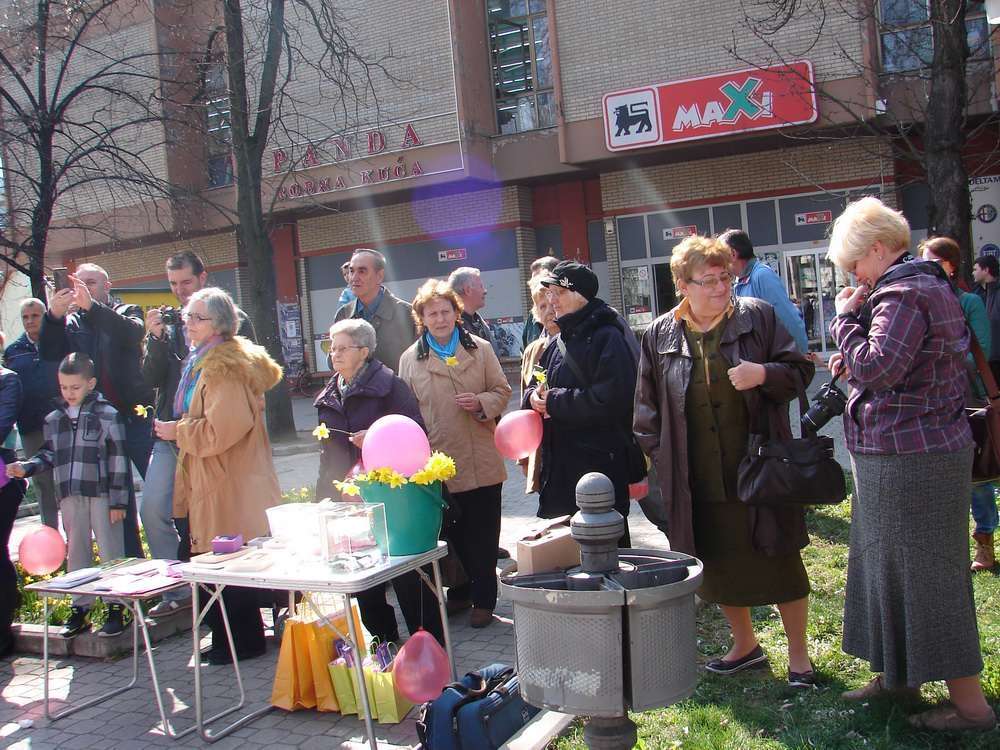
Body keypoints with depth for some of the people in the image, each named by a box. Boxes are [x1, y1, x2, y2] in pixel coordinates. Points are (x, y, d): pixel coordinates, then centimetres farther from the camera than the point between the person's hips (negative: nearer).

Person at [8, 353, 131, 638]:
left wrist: (118, 500, -8)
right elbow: (50, 455, 18)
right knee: (76, 552, 11)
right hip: (69, 496, 5)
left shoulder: (107, 415, -4)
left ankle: (116, 607, 11)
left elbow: (118, 459, -5)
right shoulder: (53, 419, 11)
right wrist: (26, 467, -3)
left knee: (110, 551, 1)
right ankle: (81, 608, 20)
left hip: (101, 494, -4)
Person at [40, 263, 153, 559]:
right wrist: (53, 315, -19)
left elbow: (134, 332, -17)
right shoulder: (71, 323, 14)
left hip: (136, 418, -3)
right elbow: (49, 353, -3)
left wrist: (92, 306, -28)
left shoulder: (126, 312, 7)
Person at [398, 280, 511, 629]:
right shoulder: (410, 359, 4)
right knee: (452, 533, 12)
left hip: (482, 461, 0)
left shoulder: (480, 349, 5)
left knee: (483, 535, 5)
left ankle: (483, 600, 18)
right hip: (438, 464, 1)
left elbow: (502, 390, 8)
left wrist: (482, 402, -14)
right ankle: (459, 593, 29)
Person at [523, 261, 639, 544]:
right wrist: (534, 396, -4)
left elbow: (610, 399, -21)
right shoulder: (560, 342, 16)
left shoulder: (607, 338, -10)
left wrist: (554, 401, -14)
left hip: (599, 463, -8)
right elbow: (535, 387, 21)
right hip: (560, 464, 8)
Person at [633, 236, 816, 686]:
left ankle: (798, 654, 25)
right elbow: (649, 408, 11)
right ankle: (745, 645, 36)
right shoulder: (660, 336, 3)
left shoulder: (758, 317, -2)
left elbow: (800, 371, 1)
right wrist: (657, 455, 7)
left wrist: (764, 374, -18)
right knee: (717, 567, 14)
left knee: (782, 563, 6)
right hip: (697, 482, 2)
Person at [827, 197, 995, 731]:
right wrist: (853, 363, 7)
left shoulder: (902, 294, -19)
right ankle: (897, 674, 33)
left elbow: (878, 368, -28)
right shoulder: (932, 286, 15)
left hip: (910, 459, -11)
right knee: (893, 563, 19)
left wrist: (846, 317, -16)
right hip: (922, 448, 11)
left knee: (924, 574, -2)